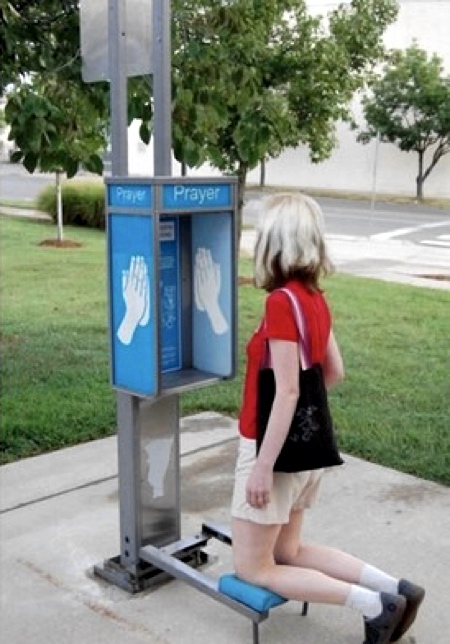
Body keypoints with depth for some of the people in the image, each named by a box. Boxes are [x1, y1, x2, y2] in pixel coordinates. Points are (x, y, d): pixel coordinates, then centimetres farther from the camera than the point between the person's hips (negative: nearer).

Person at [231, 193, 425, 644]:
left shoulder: (281, 302, -21)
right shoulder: (315, 298, 3)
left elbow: (287, 392, -23)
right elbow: (334, 371, 12)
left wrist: (262, 467, -19)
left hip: (275, 447, -8)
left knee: (251, 568, 8)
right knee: (287, 552, 23)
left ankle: (373, 605, 0)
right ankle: (393, 589, 14)